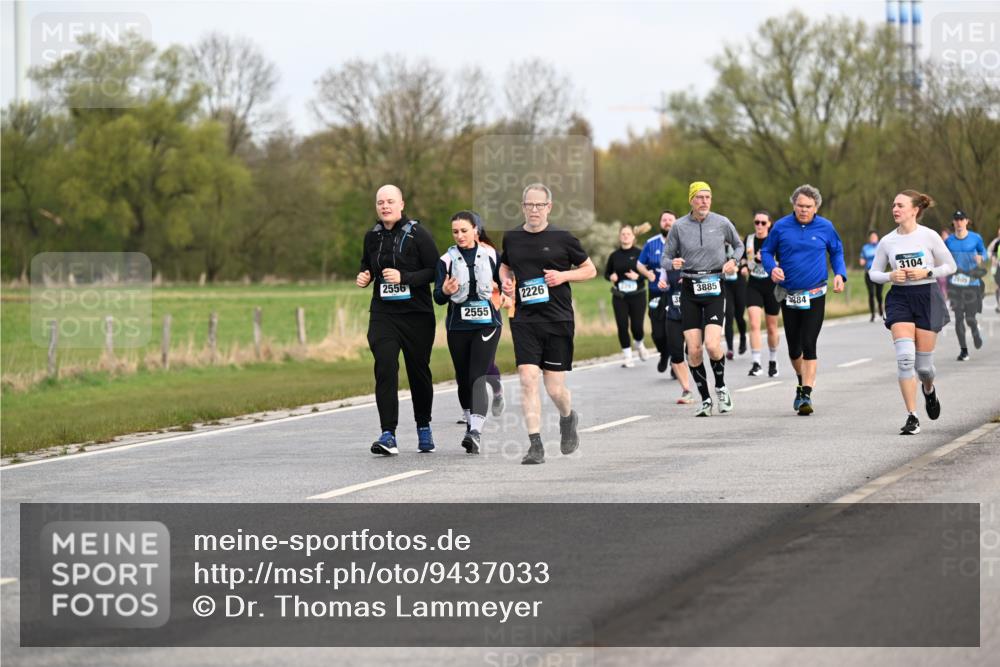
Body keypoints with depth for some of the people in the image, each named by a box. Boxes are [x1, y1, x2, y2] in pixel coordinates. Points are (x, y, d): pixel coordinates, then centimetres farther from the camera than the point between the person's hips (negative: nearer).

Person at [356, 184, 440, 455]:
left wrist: (404, 277, -21)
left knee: (419, 370, 9)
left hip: (417, 313, -2)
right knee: (385, 369, -15)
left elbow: (435, 270, -10)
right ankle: (388, 435, -19)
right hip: (383, 313, 3)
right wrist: (364, 277, 3)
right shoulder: (372, 236, 9)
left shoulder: (417, 234, -6)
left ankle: (423, 428, 31)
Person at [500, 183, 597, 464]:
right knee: (528, 379, -12)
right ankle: (535, 444, -9)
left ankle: (568, 418, 35)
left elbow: (590, 269, 7)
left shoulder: (561, 238, -1)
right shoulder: (512, 238, 8)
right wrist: (505, 281, 6)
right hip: (524, 320, 2)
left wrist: (563, 275, -9)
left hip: (558, 321, -2)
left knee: (555, 388, 1)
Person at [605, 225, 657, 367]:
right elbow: (606, 273, 13)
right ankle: (627, 357, 10)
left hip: (637, 296, -2)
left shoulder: (639, 254, -2)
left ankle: (638, 343, 32)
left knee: (637, 326, -3)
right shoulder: (614, 256, 4)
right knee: (622, 326, -3)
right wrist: (611, 277, -9)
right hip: (619, 297, 2)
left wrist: (638, 276, -20)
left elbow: (649, 273, -2)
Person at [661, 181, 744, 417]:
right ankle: (705, 400, 12)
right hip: (689, 290, 1)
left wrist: (733, 261, -3)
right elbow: (665, 258, 6)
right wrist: (673, 263, -17)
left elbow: (739, 245, 17)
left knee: (712, 345, -17)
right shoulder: (679, 227, 0)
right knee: (693, 350, -4)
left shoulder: (722, 223, 0)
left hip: (714, 288, -1)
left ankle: (721, 386, 11)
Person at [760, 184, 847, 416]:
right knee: (794, 347, 9)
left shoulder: (825, 227, 0)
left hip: (815, 296, -2)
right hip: (789, 296, 2)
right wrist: (772, 268, -12)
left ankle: (806, 394, -10)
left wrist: (840, 274, -2)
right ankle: (803, 380, 36)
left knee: (808, 345, -11)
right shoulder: (781, 227, -1)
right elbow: (766, 251, 9)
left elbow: (837, 251, 14)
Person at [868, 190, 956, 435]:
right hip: (899, 298, 1)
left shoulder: (929, 236, -4)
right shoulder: (887, 241, 3)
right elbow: (873, 272, 11)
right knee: (905, 357, -16)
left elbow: (950, 266, 2)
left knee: (923, 363, 4)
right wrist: (890, 276, -9)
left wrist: (926, 272, -14)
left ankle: (929, 390, 42)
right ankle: (912, 417, -12)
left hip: (927, 297, -1)